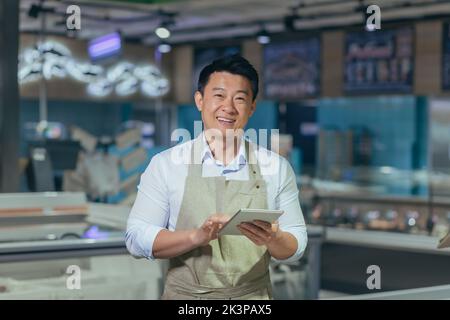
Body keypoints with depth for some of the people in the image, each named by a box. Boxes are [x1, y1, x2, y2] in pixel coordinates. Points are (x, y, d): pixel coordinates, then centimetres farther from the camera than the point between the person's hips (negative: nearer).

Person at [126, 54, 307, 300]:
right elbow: (136, 238, -8)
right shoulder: (165, 164, -4)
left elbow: (296, 247, 1)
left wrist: (273, 240, -21)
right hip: (185, 295, -1)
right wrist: (197, 237, -22)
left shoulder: (277, 167, -1)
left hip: (253, 296, 1)